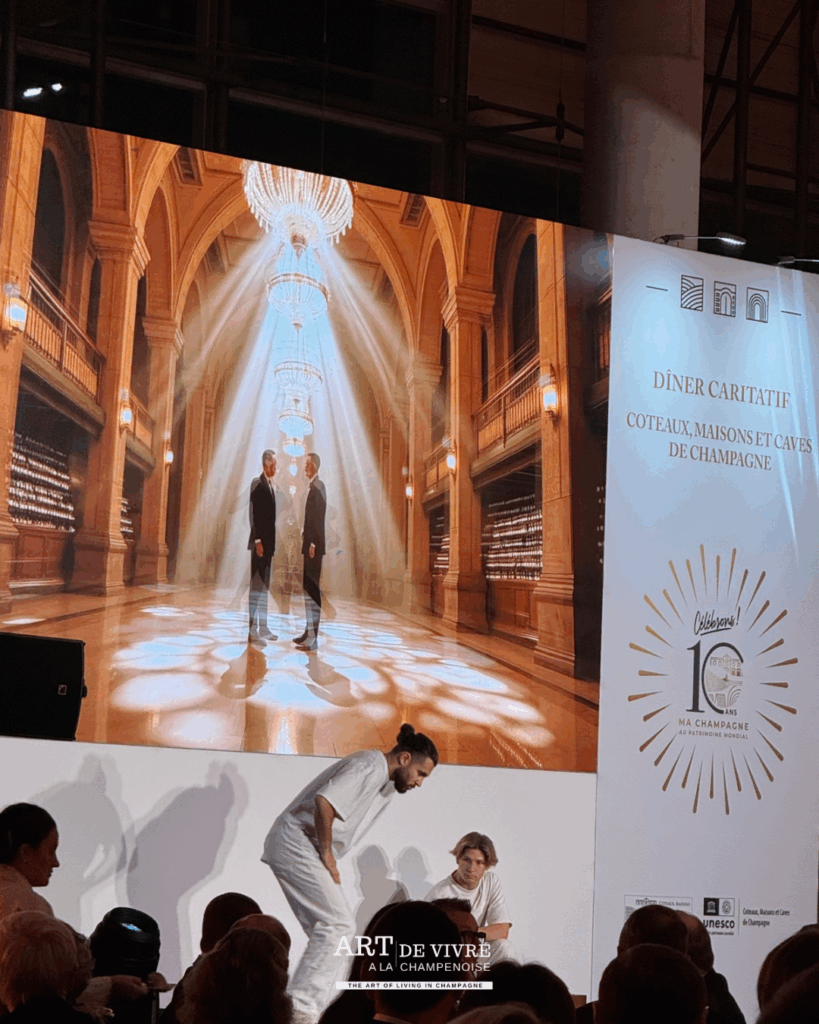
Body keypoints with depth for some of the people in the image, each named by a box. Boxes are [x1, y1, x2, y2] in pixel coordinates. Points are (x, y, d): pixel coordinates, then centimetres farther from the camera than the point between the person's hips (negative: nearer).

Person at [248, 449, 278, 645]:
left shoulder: (270, 485, 16)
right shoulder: (257, 484, -10)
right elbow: (254, 514, -16)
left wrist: (271, 544, 16)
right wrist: (258, 541, -21)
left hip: (268, 543, 9)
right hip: (260, 543, -9)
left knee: (264, 585, 13)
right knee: (256, 584, -9)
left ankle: (262, 628, 19)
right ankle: (253, 631, -10)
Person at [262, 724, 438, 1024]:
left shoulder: (388, 786, 18)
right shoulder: (370, 766, -15)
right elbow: (324, 802, -28)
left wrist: (327, 857, 6)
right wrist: (327, 855, -18)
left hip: (292, 851, 10)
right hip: (296, 844, -10)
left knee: (326, 931, 9)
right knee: (339, 925, -13)